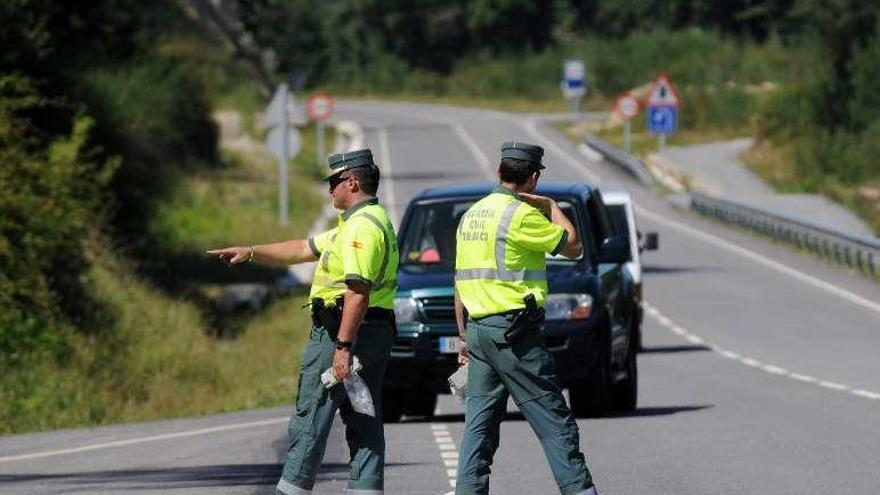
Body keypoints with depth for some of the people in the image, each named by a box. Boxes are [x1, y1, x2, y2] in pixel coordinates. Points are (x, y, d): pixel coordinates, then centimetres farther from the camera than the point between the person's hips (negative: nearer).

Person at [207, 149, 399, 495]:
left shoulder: (361, 226, -15)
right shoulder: (374, 221, 20)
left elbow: (358, 292, -24)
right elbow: (304, 249, 25)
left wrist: (343, 347, -27)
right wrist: (251, 253, 23)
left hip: (342, 331, -10)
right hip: (376, 333, 10)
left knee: (311, 417, -4)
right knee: (365, 423, 7)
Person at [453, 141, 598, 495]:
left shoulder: (472, 215, 13)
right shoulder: (521, 215, -13)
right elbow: (572, 247, -5)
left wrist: (464, 336, 22)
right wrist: (552, 207, 9)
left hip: (478, 328, 8)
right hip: (513, 330, -8)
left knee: (479, 422, 8)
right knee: (553, 420, -3)